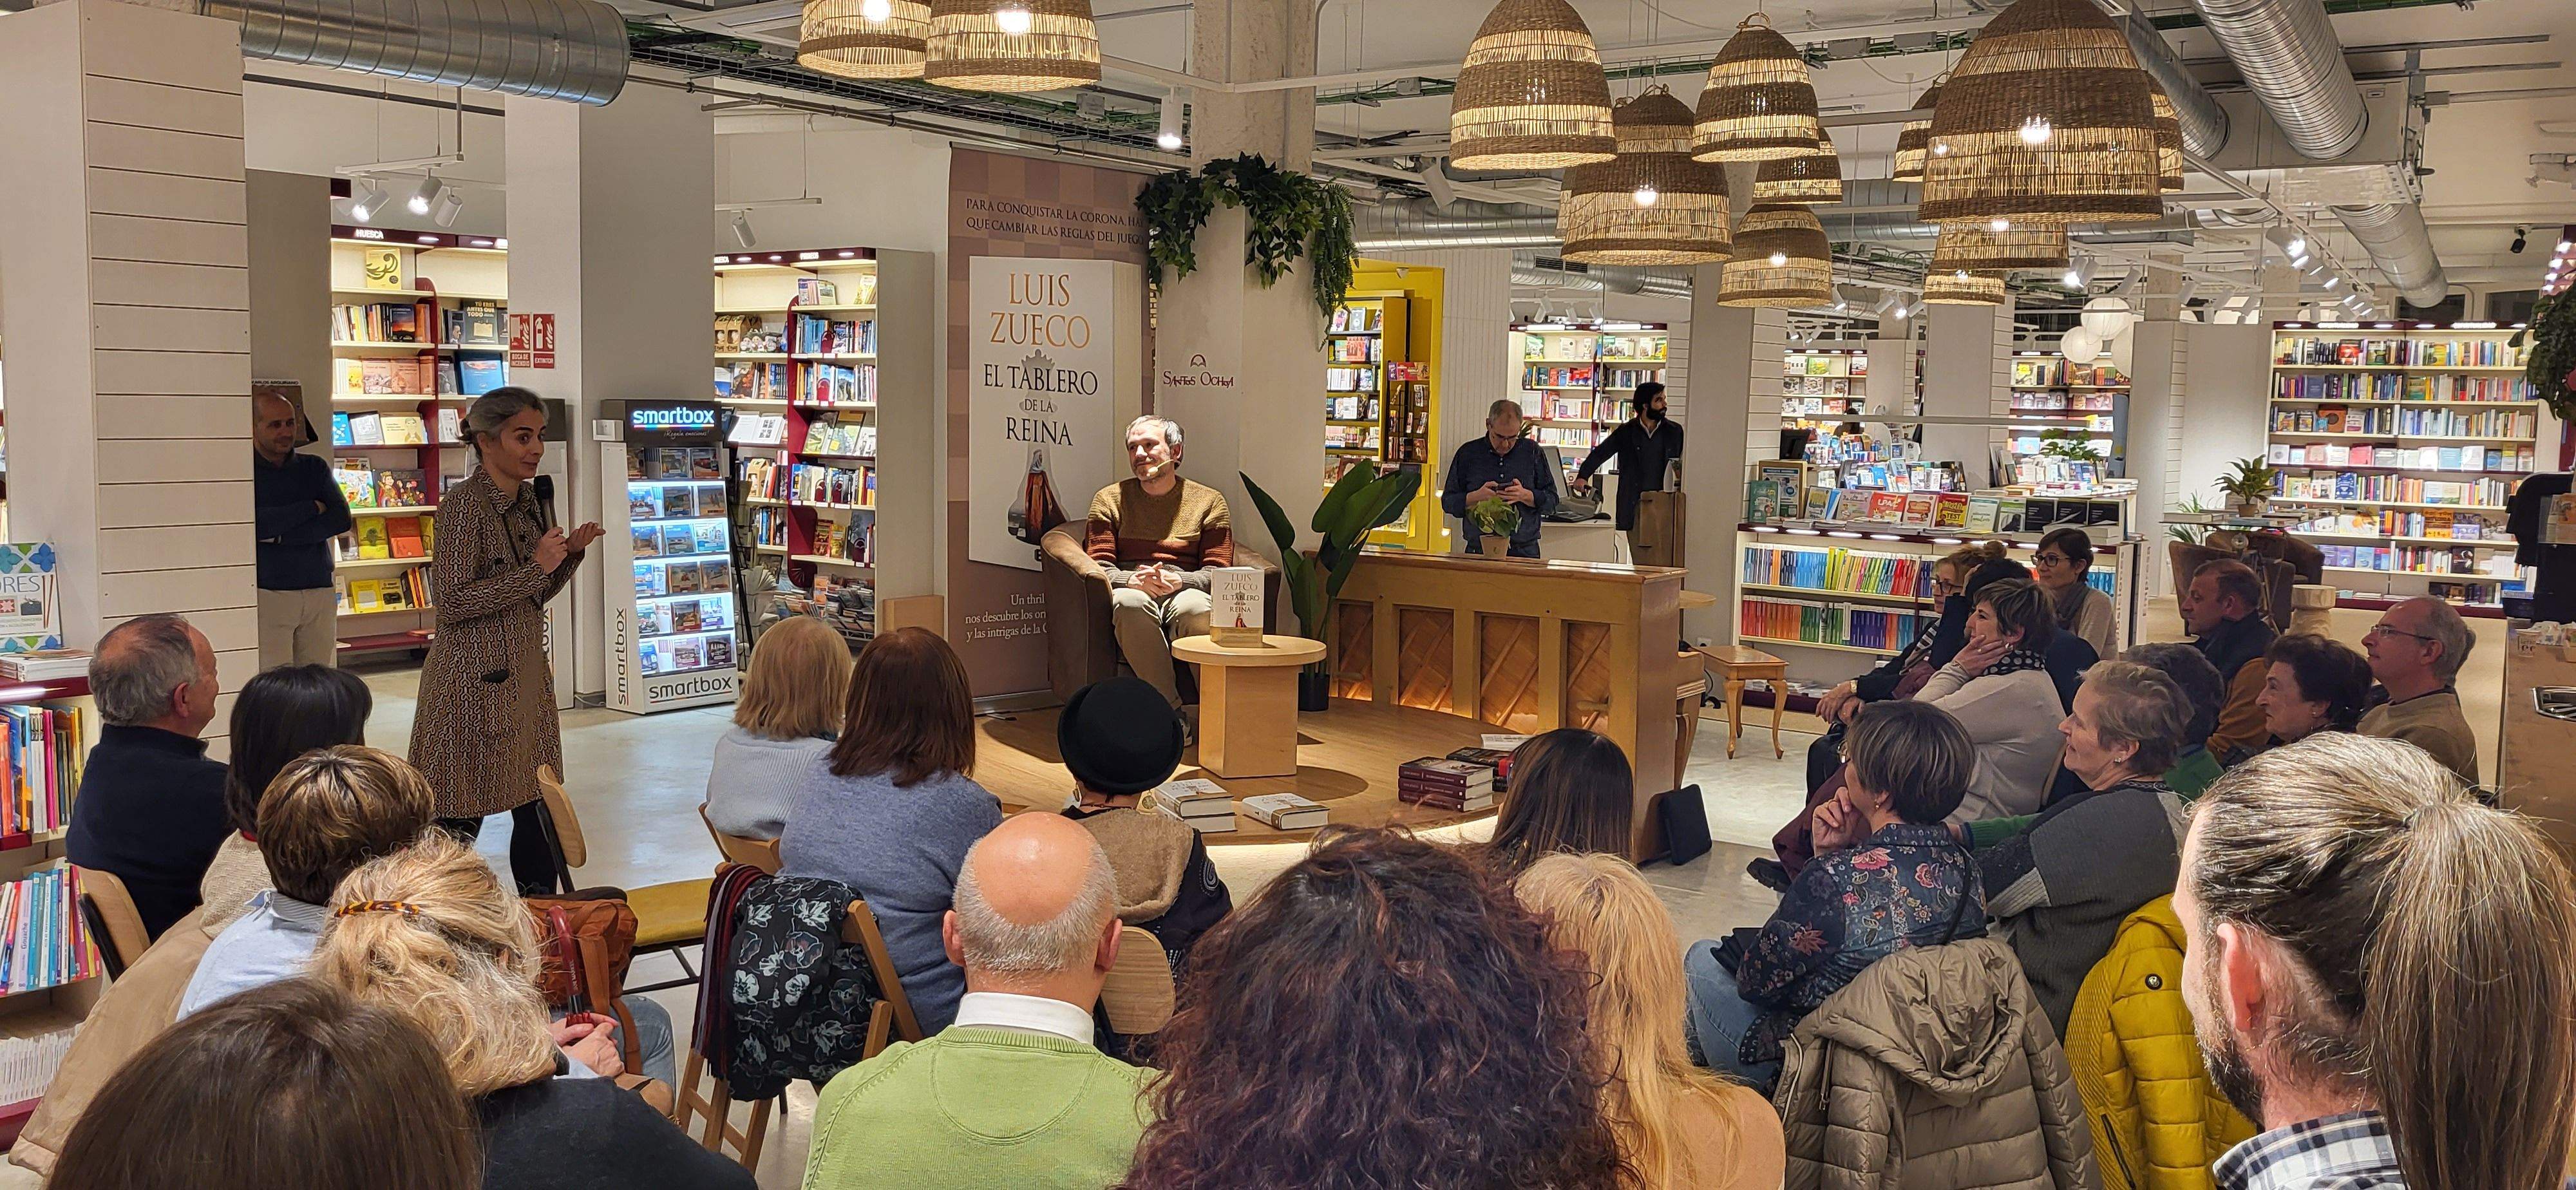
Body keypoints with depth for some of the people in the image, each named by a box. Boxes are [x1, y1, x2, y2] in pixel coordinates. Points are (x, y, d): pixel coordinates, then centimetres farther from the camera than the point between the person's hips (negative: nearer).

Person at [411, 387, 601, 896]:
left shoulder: (529, 500, 11)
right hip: (476, 682, -8)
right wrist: (535, 567, -19)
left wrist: (570, 553, 1)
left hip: (526, 677, 8)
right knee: (461, 820, -1)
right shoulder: (465, 502, -14)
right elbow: (452, 601, -19)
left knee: (538, 811, 11)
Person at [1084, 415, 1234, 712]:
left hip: (1184, 590, 0)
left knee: (1196, 608, -39)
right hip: (1132, 590, 0)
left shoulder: (1209, 501, 16)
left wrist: (1178, 580, -15)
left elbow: (1218, 571, 7)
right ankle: (1171, 710, -38)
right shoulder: (1109, 499, 18)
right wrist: (1131, 579, -14)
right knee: (1129, 603, -39)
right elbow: (1098, 565, 9)